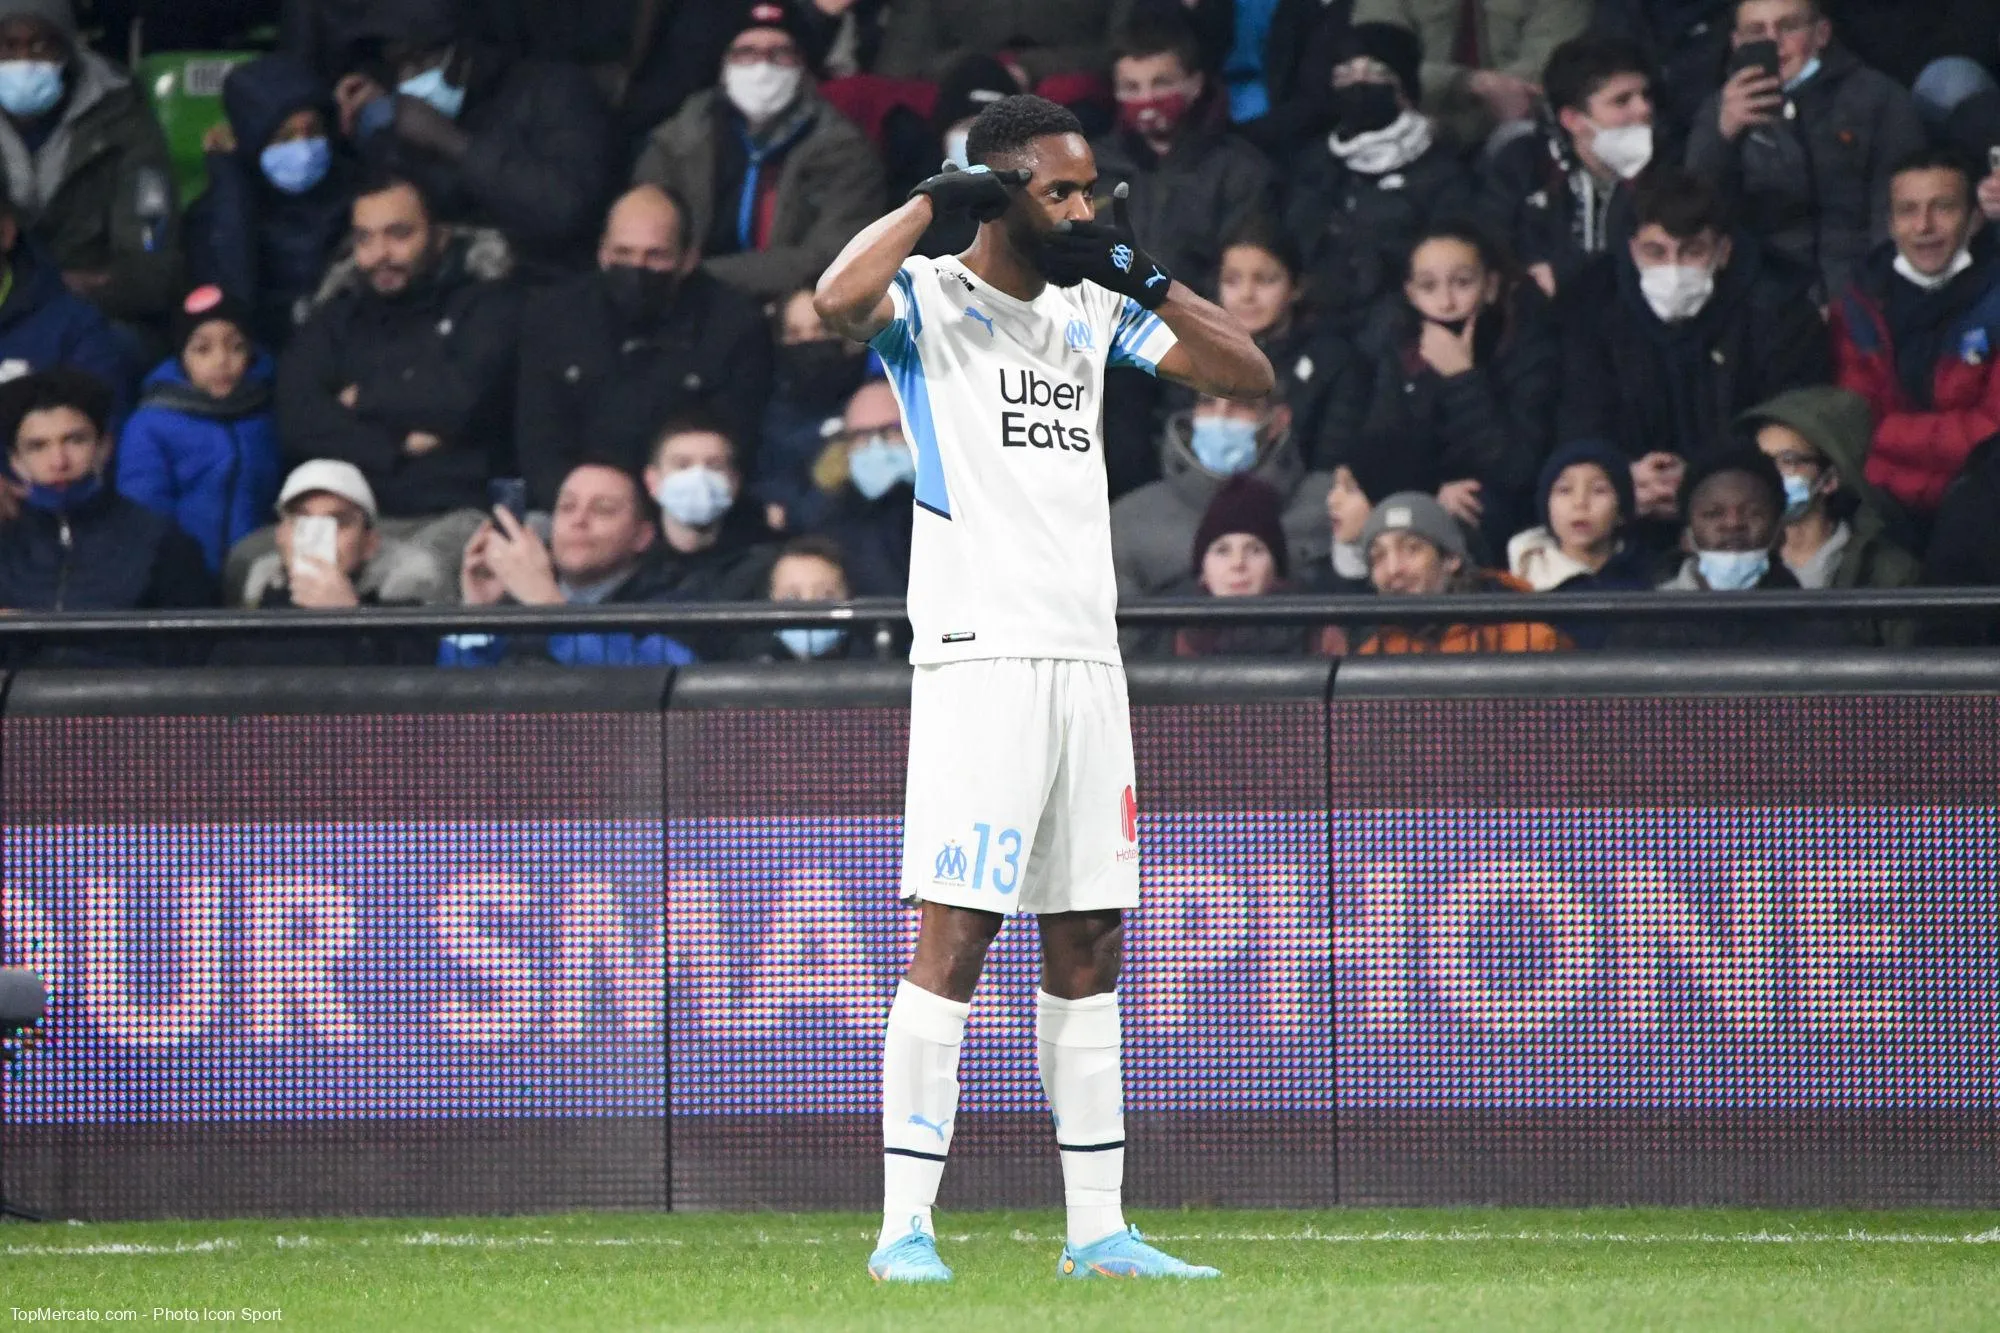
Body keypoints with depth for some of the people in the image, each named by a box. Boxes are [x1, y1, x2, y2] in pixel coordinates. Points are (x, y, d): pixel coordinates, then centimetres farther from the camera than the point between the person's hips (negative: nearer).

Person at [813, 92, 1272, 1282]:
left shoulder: (1092, 312, 16)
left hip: (1086, 662, 7)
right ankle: (906, 1227, -11)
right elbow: (839, 300, -25)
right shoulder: (929, 300, -3)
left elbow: (1248, 375, 14)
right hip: (980, 655, -7)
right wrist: (937, 198, -14)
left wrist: (1141, 273, 4)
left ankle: (1097, 1228, 12)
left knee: (1090, 948, 8)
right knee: (956, 937, -11)